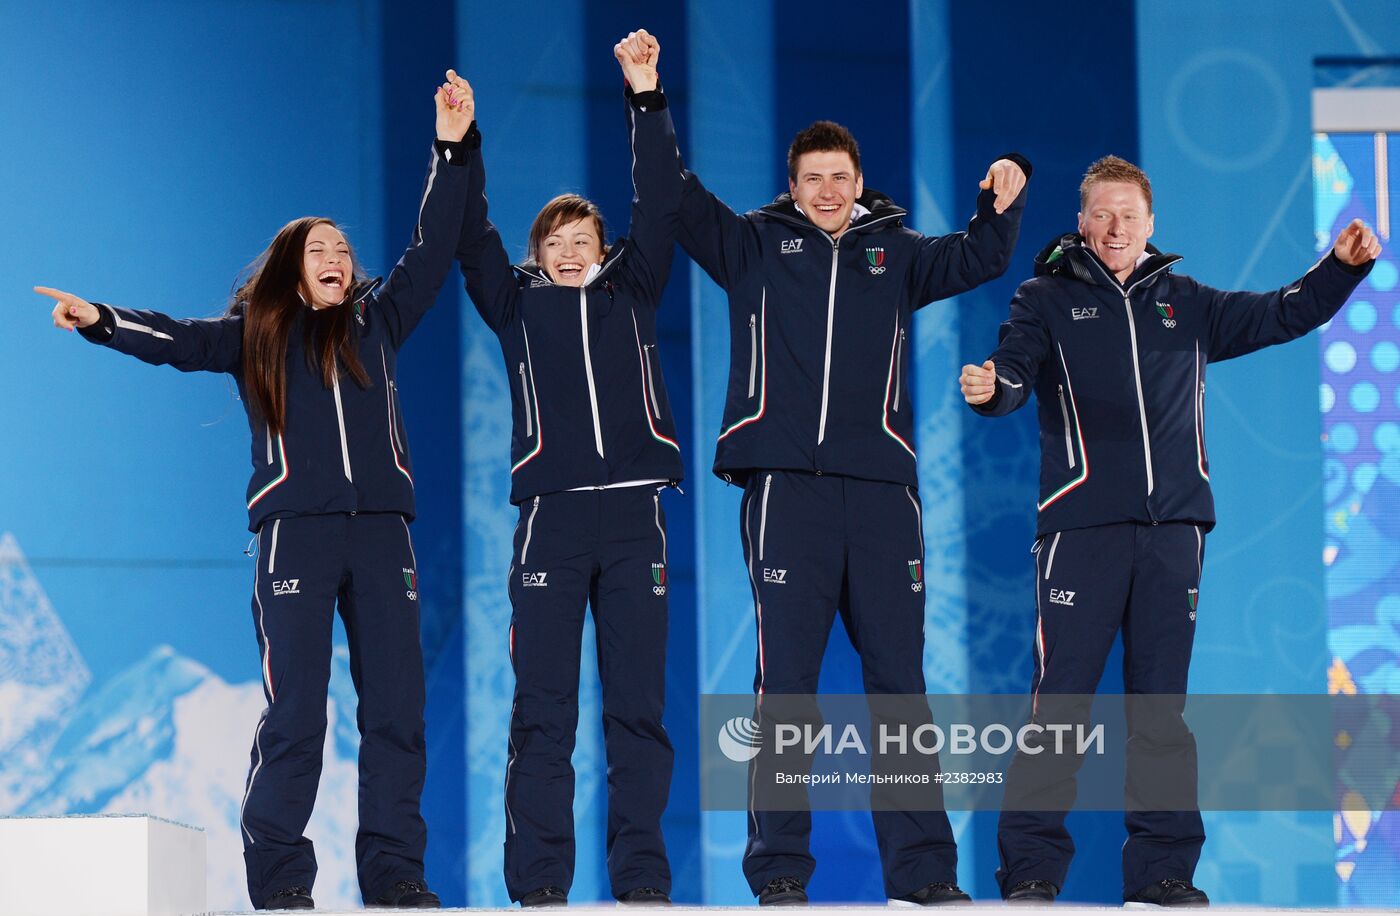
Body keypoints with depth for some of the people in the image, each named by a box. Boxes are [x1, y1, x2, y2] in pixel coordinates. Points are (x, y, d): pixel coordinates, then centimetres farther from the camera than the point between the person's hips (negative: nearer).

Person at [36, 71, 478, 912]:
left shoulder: (377, 324, 18)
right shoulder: (256, 335, 12)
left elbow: (433, 251, 18)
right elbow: (178, 340, 0)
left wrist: (453, 151, 12)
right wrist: (101, 321, -16)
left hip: (381, 528, 3)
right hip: (296, 529, -3)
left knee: (397, 706, -2)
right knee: (294, 713, -8)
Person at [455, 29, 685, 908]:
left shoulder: (631, 293, 17)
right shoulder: (518, 304, 15)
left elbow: (660, 206, 9)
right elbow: (473, 235, 6)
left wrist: (646, 95, 1)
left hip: (633, 513, 1)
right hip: (551, 515, -1)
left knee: (639, 704, -1)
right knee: (543, 708, -3)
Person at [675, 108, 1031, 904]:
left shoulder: (895, 252, 17)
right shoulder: (757, 246, 12)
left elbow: (978, 258, 11)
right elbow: (681, 201, 4)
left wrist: (1004, 201, -6)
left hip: (881, 487, 2)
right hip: (786, 487, -2)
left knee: (899, 677, 4)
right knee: (785, 681, -3)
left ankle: (923, 869, 6)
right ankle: (779, 871, 1)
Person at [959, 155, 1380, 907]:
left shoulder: (1186, 304, 18)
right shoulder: (1048, 299, 7)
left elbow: (1281, 316, 19)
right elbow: (1015, 370, -8)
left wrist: (1343, 267, 5)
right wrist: (989, 386, -31)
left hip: (1173, 528, 3)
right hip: (1082, 526, -3)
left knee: (1162, 699, 6)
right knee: (1060, 695, -7)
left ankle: (1164, 867, 10)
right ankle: (1031, 866, -3)